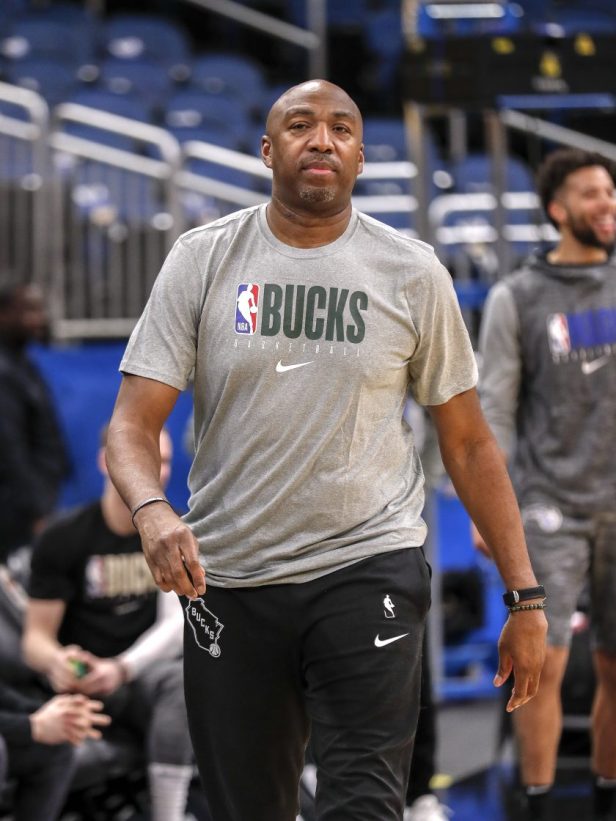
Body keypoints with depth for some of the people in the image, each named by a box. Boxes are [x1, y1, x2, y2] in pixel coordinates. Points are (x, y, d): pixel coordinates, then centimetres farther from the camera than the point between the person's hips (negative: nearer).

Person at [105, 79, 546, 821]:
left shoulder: (412, 274, 2)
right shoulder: (203, 260, 1)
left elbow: (468, 444, 7)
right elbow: (133, 425, -4)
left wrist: (525, 597, 3)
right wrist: (152, 513, -26)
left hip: (370, 568, -1)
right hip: (227, 581, 1)